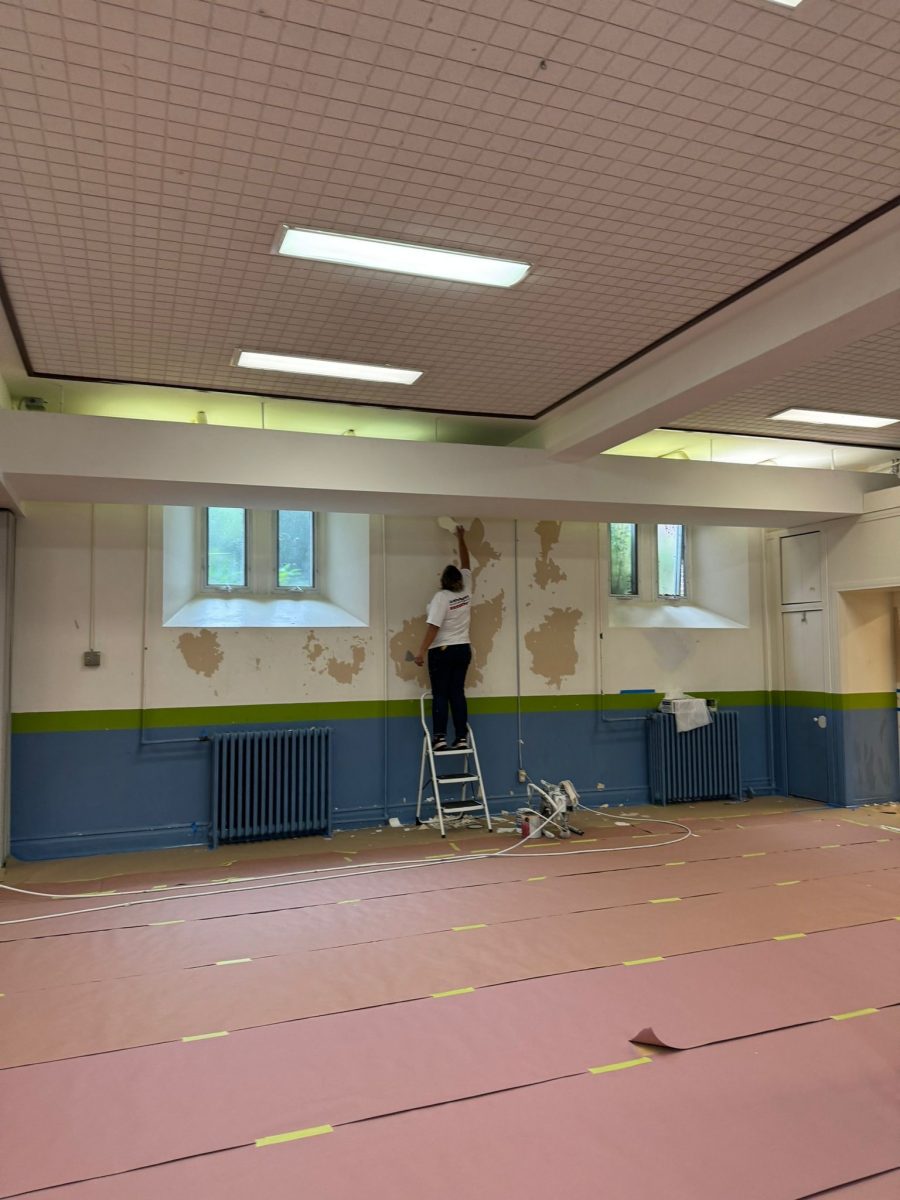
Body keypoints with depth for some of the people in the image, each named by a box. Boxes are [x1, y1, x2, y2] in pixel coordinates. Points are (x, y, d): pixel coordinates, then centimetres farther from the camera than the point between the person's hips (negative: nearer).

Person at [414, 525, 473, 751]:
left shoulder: (441, 597, -12)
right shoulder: (466, 591, 4)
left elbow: (433, 626, -19)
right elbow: (465, 564, 18)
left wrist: (422, 652, -18)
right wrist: (461, 539, 25)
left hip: (442, 652, -5)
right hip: (463, 650, 6)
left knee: (440, 695, -2)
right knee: (457, 693, 6)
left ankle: (440, 738, -5)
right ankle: (462, 739, 3)